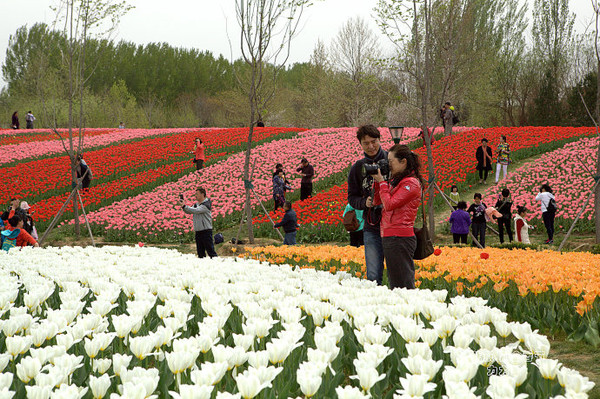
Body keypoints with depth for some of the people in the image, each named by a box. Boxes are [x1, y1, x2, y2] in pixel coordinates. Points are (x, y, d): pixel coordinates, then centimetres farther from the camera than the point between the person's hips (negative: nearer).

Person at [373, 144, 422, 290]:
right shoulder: (396, 181, 18)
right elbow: (377, 201, 19)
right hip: (389, 237, 10)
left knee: (403, 285, -10)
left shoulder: (411, 183, -9)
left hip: (400, 238, -10)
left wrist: (382, 182, -5)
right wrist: (377, 181, 10)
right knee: (395, 284, 11)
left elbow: (389, 204, -15)